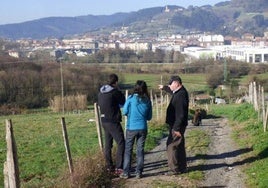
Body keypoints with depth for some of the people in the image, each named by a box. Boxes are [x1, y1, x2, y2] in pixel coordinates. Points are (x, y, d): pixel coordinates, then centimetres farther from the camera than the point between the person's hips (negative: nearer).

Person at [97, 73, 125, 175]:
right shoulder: (115, 92, -14)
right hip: (113, 121, -8)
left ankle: (109, 166, 21)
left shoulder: (101, 92, 8)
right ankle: (119, 167, -8)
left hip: (104, 120, 8)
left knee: (108, 144, 14)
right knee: (121, 143, -4)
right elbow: (123, 102, 0)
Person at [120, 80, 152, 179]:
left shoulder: (131, 98, -8)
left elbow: (124, 112, -4)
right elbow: (149, 117, 8)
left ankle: (126, 173, 6)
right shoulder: (147, 100, 1)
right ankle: (139, 172, 12)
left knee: (128, 150, 6)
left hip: (131, 128, -2)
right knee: (140, 150, 10)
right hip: (142, 128, 2)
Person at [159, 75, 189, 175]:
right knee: (179, 146, 16)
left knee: (172, 146, -7)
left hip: (177, 125, -11)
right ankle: (182, 167, 26)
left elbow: (181, 114, -26)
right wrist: (164, 87, 53)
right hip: (176, 125, 11)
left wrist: (176, 128, -26)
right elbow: (171, 90, 37)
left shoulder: (181, 95, -22)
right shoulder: (178, 92, 9)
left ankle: (174, 169, -2)